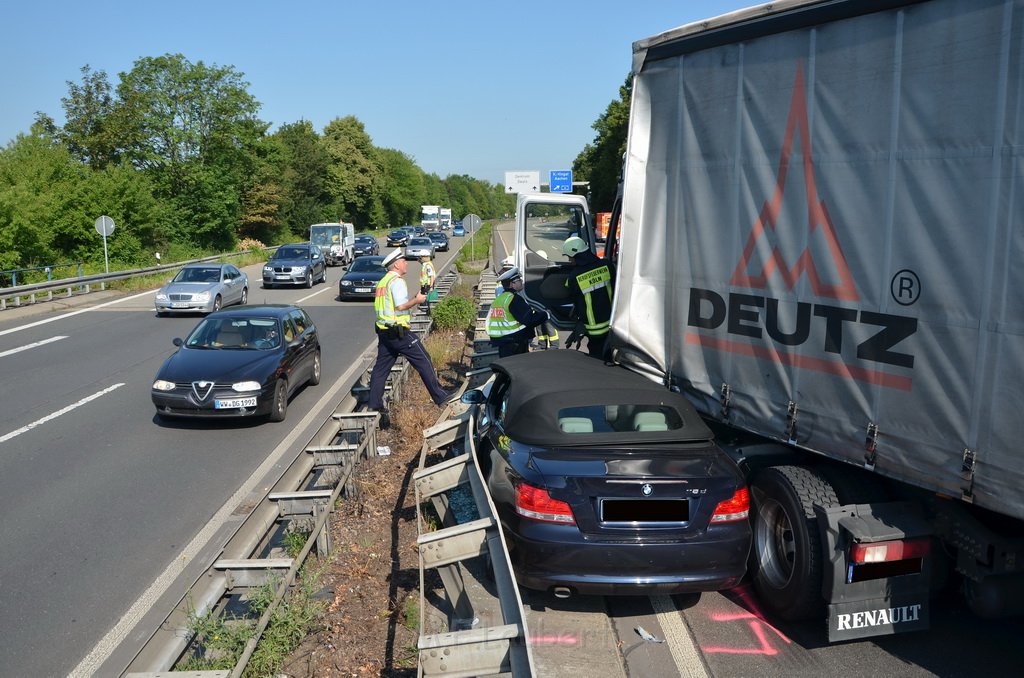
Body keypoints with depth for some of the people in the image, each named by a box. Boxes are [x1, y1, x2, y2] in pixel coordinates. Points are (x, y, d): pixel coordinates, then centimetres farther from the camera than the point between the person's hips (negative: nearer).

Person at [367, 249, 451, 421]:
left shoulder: (382, 281, 17)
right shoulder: (397, 281, -12)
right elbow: (401, 306, -22)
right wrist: (417, 299, -7)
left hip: (384, 331, 9)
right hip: (399, 331, -9)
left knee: (380, 368, 9)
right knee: (424, 362, 0)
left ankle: (373, 404, 9)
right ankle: (440, 397, 5)